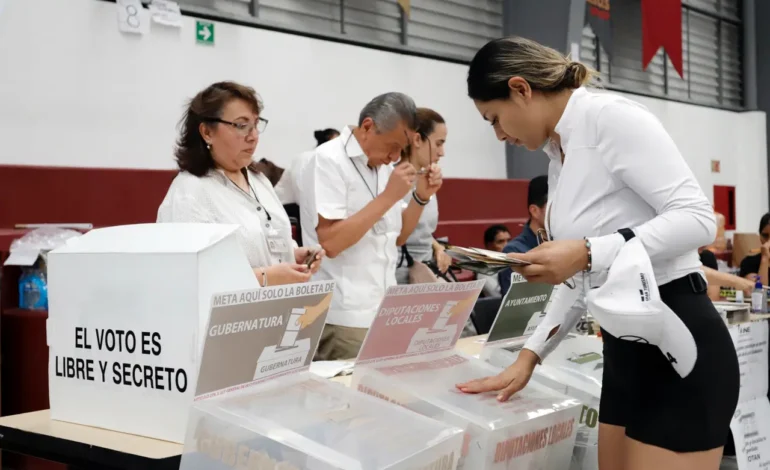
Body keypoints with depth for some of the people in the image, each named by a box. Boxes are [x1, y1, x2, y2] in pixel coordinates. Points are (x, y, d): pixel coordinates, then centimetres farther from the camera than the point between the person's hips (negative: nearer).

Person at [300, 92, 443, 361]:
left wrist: (421, 197, 1)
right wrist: (388, 196, -20)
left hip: (385, 311, 7)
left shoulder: (382, 164, 10)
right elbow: (330, 243, -22)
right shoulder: (328, 161, -12)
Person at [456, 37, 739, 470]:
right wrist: (529, 356, 11)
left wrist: (589, 251, -27)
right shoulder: (560, 156, 14)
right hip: (626, 351, 9)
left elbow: (698, 218, -21)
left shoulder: (611, 117, -13)